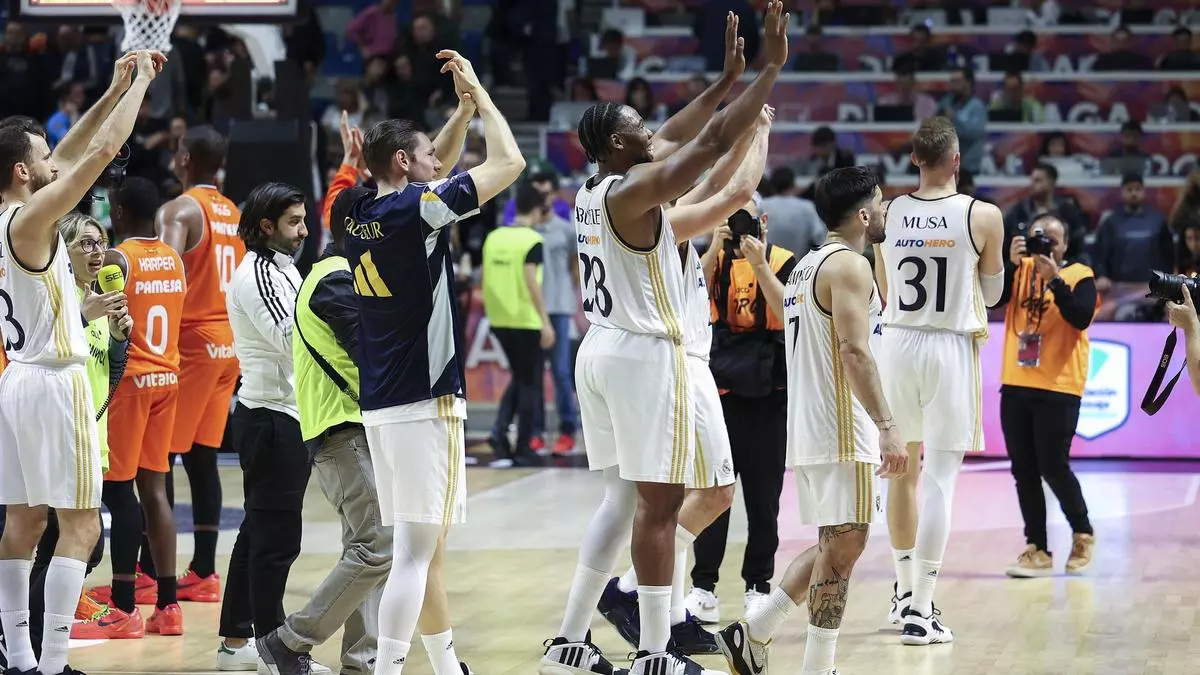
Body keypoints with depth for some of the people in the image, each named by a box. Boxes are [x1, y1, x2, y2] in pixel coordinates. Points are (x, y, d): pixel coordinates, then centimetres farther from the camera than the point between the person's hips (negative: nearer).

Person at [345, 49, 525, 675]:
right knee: (415, 551, -10)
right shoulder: (416, 208, -13)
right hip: (425, 403, -9)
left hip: (379, 404, 9)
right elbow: (508, 162, -9)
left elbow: (432, 167, 30)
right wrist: (479, 92, 3)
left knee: (423, 546, 15)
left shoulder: (362, 215, 10)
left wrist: (465, 104, 25)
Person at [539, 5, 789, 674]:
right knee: (660, 502, -5)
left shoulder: (595, 190, 11)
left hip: (601, 351, 10)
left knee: (624, 498, 15)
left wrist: (726, 79, 23)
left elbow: (675, 139, 22)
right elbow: (713, 141, -20)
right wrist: (772, 69, -15)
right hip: (645, 356, -10)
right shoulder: (636, 190, -15)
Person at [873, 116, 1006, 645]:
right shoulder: (982, 217, -7)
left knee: (903, 469, 19)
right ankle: (920, 612, -7)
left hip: (897, 343, 3)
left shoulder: (887, 215, 0)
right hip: (951, 347, -3)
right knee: (940, 479, -3)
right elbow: (991, 293, 7)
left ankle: (906, 591, 31)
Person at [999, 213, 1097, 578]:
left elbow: (1081, 318, -18)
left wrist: (1054, 279, -24)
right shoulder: (1020, 269, 8)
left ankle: (1083, 534, 17)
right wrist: (1010, 263, -19)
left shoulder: (1079, 275, -3)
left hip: (1058, 389, -5)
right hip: (1016, 386, 5)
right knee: (1024, 472, 4)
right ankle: (1037, 551, 10)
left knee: (1054, 468, -6)